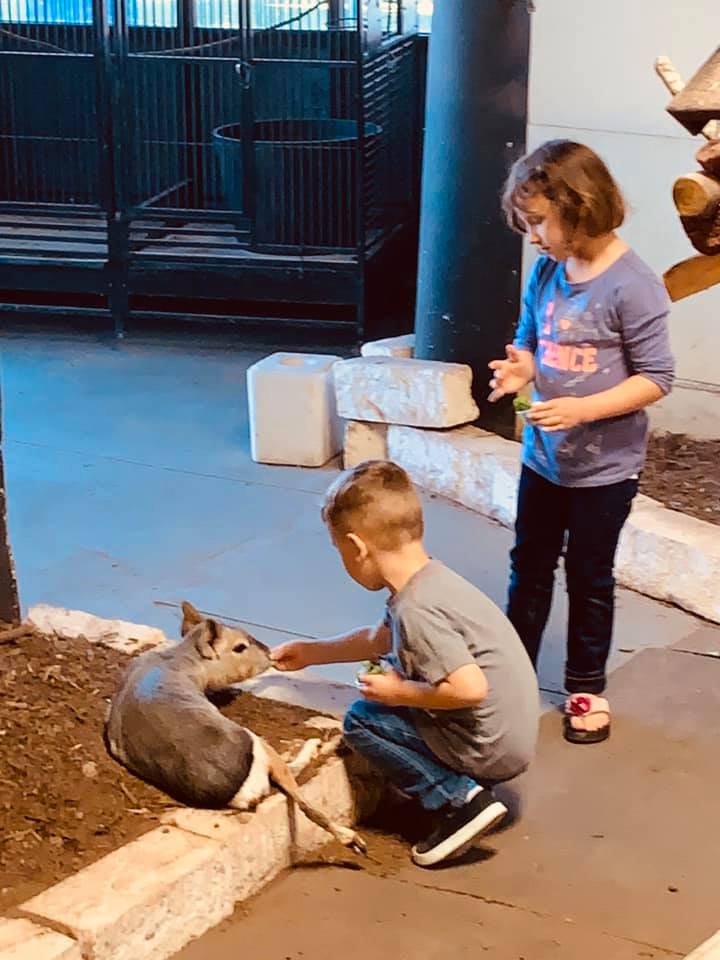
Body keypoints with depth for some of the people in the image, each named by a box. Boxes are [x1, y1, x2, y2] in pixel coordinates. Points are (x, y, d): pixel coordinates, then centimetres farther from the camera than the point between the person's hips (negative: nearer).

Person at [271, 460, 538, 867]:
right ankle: (463, 785, 18)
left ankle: (461, 801, -5)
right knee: (392, 668, 23)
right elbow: (379, 639, 22)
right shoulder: (427, 578, 4)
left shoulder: (416, 609, -26)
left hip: (491, 750, -10)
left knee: (361, 720, -2)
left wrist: (400, 693, -17)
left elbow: (471, 688, -33)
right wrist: (309, 652, 27)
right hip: (506, 730, 10)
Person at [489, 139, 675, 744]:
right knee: (529, 566, 16)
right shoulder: (547, 273, -3)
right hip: (543, 456, 5)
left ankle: (587, 686, 30)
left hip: (605, 466, -5)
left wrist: (582, 409, -27)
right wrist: (519, 369, -13)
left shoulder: (632, 286, -20)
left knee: (590, 578, 11)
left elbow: (656, 378, -17)